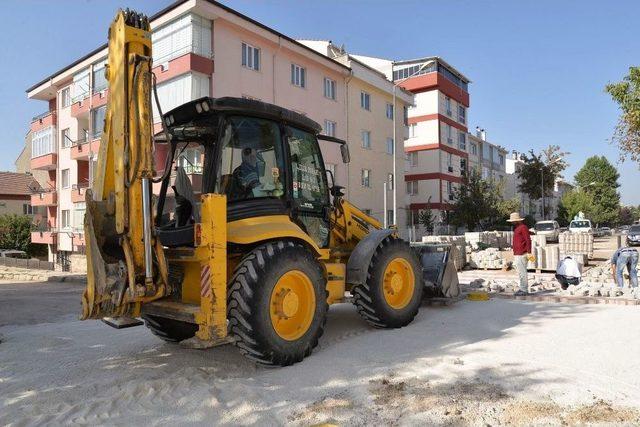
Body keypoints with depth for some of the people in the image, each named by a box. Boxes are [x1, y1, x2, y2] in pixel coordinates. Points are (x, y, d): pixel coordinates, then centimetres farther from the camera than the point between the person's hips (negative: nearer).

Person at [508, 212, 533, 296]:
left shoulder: (523, 227, -10)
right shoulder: (516, 228, 19)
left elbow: (528, 240, -16)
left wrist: (529, 252, -20)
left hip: (522, 255, -10)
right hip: (517, 255, 10)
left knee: (522, 272, -7)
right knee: (520, 272, 11)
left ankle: (524, 290, -3)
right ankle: (522, 289, 16)